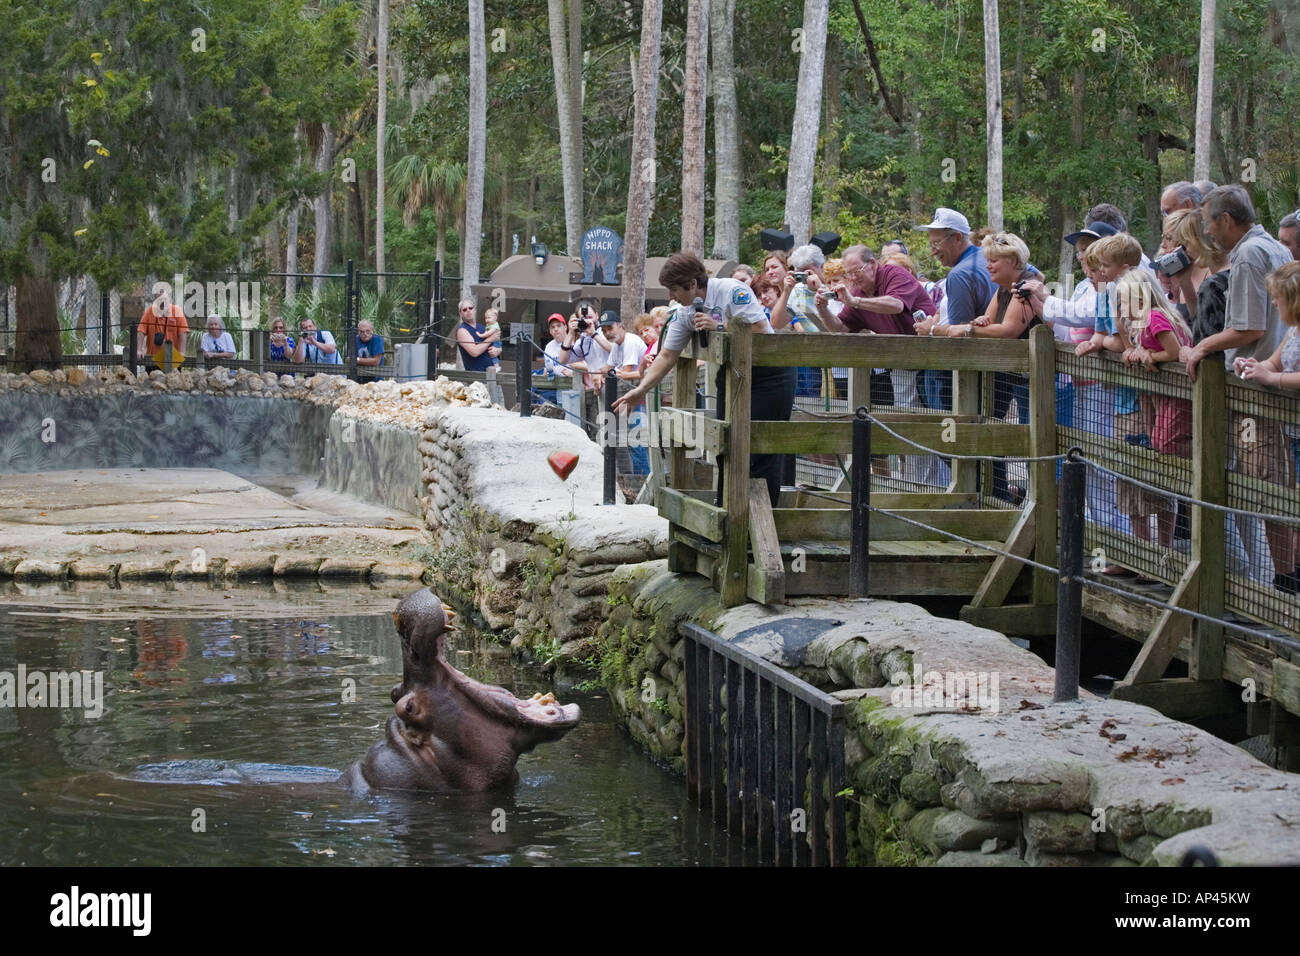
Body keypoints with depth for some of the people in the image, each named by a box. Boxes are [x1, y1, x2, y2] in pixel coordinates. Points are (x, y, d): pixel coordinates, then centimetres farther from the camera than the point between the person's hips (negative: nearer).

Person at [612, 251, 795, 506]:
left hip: (768, 373, -7)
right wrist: (641, 389, 2)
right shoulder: (685, 314, 3)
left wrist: (719, 327, -25)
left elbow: (761, 330, -23)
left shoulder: (733, 291, -18)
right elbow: (667, 355, 8)